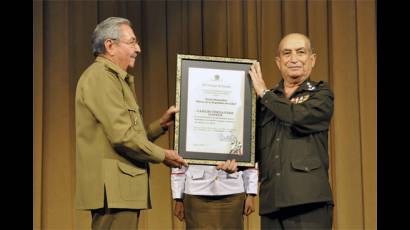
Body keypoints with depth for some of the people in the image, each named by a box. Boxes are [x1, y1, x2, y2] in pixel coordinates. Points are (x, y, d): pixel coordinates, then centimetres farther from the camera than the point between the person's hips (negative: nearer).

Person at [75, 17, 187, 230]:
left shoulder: (115, 79, 21)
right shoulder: (100, 77, -11)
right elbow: (122, 136, -18)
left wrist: (161, 124, 10)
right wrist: (162, 155, -7)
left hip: (121, 188, 10)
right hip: (112, 188, -10)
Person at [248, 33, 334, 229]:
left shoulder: (321, 94, 6)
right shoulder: (266, 102, 17)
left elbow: (300, 117, -14)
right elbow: (254, 146, 19)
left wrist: (264, 93, 0)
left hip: (309, 200, -4)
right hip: (271, 202, 4)